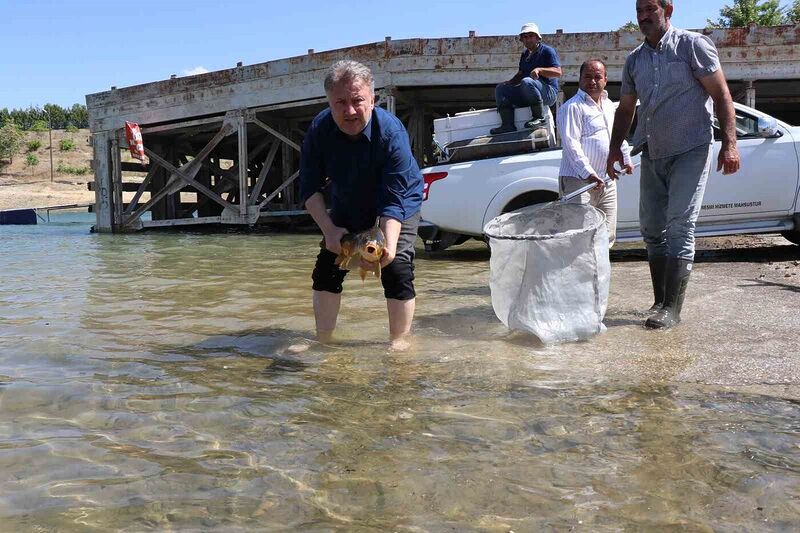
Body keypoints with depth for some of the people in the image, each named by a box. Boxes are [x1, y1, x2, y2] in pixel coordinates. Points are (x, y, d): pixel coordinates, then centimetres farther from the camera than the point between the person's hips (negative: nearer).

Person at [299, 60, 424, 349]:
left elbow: (394, 200, -36)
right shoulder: (319, 130, -23)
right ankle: (323, 340, 12)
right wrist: (329, 230, -28)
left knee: (398, 269, -18)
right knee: (326, 268, -2)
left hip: (400, 207, -4)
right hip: (346, 208, 4)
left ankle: (398, 343, -3)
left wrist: (389, 244, -50)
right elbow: (310, 187, -16)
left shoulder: (391, 132, -34)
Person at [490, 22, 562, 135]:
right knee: (500, 89, -2)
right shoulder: (524, 55, 22)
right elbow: (520, 74, 26)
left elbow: (558, 72, -10)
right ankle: (508, 124, -19)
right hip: (526, 96, 8)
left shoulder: (547, 51, 0)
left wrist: (539, 70, -23)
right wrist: (510, 82, 5)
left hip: (549, 92, -8)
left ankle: (539, 117, -26)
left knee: (526, 82, -36)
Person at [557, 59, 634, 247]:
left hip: (607, 182, 9)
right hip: (579, 181, -9)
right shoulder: (572, 107, -9)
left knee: (607, 236, 11)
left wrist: (626, 158, 31)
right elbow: (571, 144, -18)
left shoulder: (609, 105, 18)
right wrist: (588, 173, -25)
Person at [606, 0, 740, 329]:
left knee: (679, 228, -11)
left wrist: (729, 144, -16)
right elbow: (625, 109, 19)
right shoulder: (634, 60, 12)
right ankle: (660, 301, 15)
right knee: (652, 230, 6)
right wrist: (615, 147, 5)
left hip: (690, 152, -6)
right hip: (652, 156, 6)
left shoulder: (693, 45, -4)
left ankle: (672, 308, -8)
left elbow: (722, 95, -7)